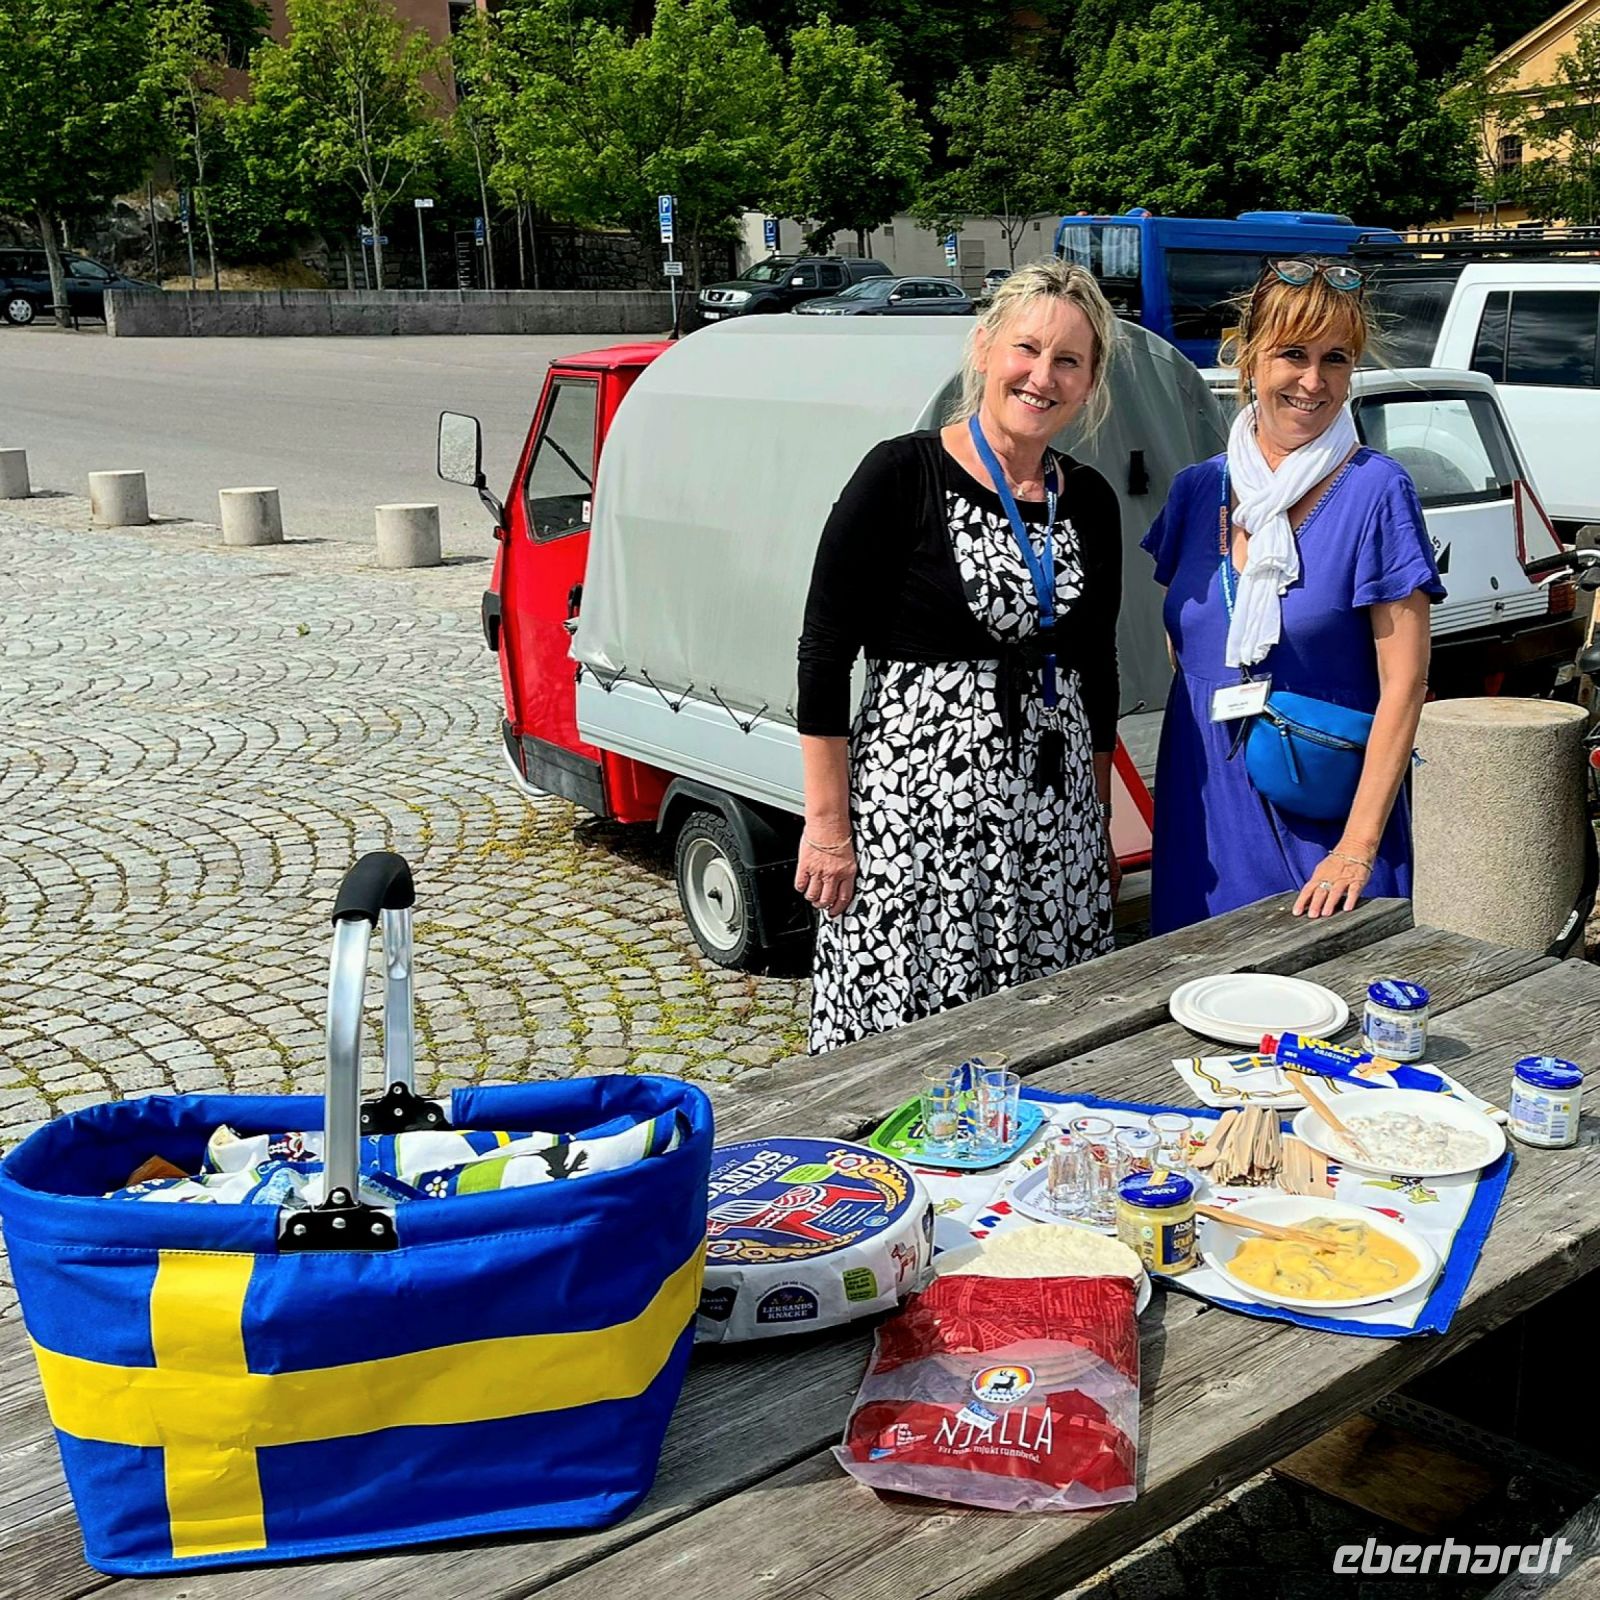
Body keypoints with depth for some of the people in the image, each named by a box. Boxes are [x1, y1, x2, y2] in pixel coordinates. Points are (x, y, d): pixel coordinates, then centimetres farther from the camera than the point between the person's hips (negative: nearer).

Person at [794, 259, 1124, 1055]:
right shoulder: (903, 477, -8)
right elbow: (823, 655, -8)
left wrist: (1099, 821, 19)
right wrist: (826, 824, -10)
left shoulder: (1090, 502, 9)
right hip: (915, 808, -5)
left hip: (1054, 820, 5)